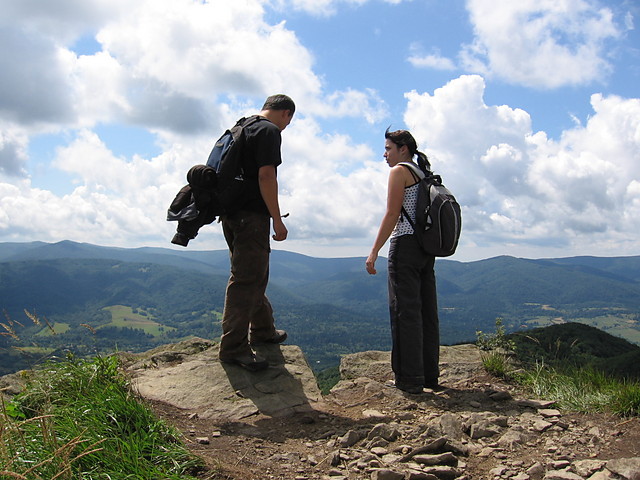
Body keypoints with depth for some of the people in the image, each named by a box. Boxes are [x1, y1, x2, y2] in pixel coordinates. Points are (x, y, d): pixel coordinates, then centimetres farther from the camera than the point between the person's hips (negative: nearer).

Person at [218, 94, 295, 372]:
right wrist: (277, 220, -16)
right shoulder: (269, 131, -9)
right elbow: (266, 175, -19)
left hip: (232, 212, 10)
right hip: (252, 215, -10)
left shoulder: (242, 128, 20)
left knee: (256, 276, 21)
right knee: (245, 280, -8)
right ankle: (233, 347, -4)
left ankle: (263, 330, 34)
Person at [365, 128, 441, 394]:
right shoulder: (424, 175, 19)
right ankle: (430, 376, 14)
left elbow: (392, 215, -13)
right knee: (427, 311, 9)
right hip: (427, 248, 9)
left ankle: (409, 379, -4)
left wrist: (374, 251, -13)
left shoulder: (400, 171, -5)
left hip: (405, 244, -9)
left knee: (405, 311, -6)